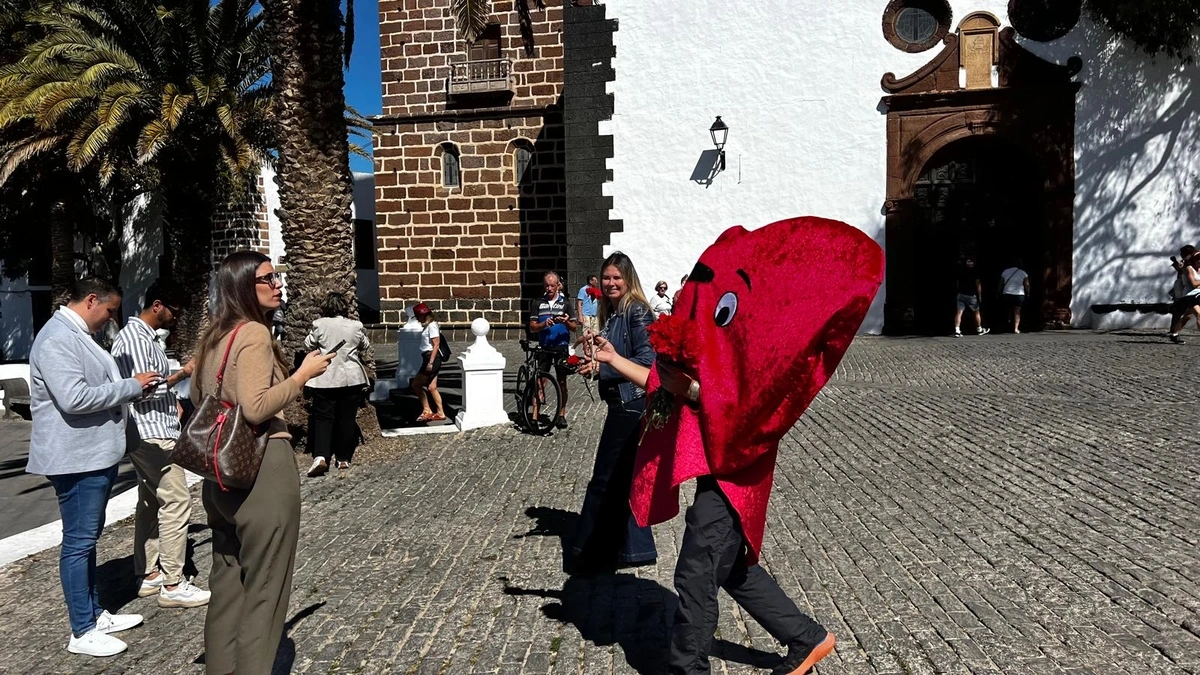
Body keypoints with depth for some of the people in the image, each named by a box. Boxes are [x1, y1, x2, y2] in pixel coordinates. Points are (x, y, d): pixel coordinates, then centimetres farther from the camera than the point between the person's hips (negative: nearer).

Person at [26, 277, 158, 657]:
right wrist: (132, 386, -19)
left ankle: (94, 614, 29)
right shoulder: (57, 339, -18)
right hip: (77, 457, -11)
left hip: (96, 453, 11)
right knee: (78, 543, -2)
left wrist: (136, 387, 9)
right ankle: (82, 632, 8)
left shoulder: (78, 335, 15)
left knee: (88, 539, 17)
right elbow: (75, 398, -27)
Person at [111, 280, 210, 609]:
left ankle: (149, 575, 23)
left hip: (154, 433, 11)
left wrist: (174, 403, 12)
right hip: (151, 434, -11)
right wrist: (182, 374, -14)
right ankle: (173, 585, -4)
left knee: (150, 503, 14)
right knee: (176, 502, -9)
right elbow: (142, 390, -22)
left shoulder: (147, 337, 15)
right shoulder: (134, 339, -16)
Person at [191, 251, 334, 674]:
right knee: (263, 586, 2)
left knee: (227, 579, 18)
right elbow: (256, 408, -24)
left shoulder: (212, 338, 13)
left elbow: (197, 399, 22)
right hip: (262, 467, -9)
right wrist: (304, 374, -15)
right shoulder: (254, 333, -14)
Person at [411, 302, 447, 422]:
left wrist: (431, 362, -21)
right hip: (429, 358, 9)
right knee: (432, 387, 8)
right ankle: (440, 413, 10)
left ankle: (426, 411, 2)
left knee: (416, 384, -4)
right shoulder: (427, 326, 16)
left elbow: (436, 345, -18)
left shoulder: (432, 325, -12)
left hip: (432, 358, -9)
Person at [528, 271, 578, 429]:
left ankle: (561, 415, 15)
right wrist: (544, 324, -15)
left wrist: (567, 322, -19)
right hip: (544, 347, 1)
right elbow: (532, 327, 4)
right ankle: (535, 415, -3)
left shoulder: (565, 303, 4)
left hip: (561, 347, -1)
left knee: (562, 381, 5)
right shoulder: (538, 303, 7)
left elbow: (575, 327, 3)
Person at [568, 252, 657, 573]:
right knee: (622, 478, 15)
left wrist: (603, 366, -22)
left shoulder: (637, 312, -12)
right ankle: (634, 548, 26)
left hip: (632, 404, -9)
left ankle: (588, 555, 8)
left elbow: (647, 360, -19)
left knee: (605, 480, -3)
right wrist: (594, 349, 0)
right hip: (621, 403, 10)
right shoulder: (611, 314, 15)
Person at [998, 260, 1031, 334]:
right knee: (1017, 312, -1)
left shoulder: (1005, 272, 7)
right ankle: (1016, 328, -10)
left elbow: (1001, 284, 8)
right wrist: (1028, 294, 8)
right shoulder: (1023, 273, 1)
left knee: (1009, 311, 14)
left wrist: (999, 293, 14)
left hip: (1007, 294, 2)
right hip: (1019, 294, -2)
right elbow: (1027, 285, -3)